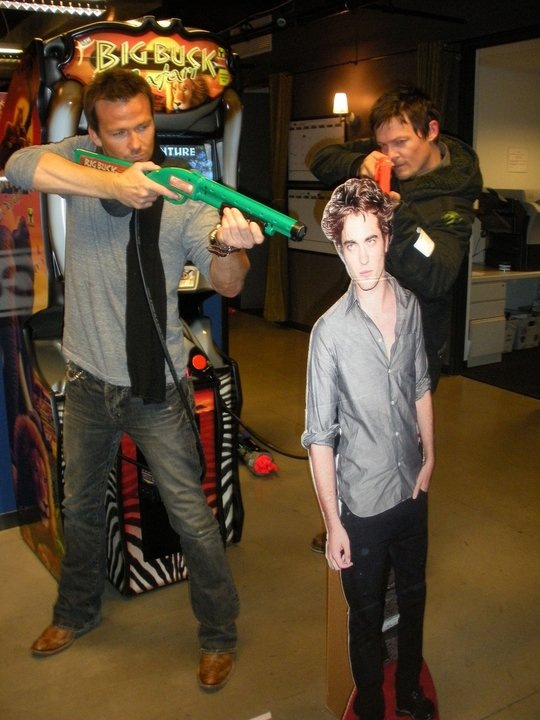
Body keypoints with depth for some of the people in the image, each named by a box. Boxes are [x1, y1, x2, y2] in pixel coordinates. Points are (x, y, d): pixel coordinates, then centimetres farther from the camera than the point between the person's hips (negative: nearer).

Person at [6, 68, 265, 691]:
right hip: (87, 382, 3)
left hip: (156, 387, -3)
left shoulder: (182, 197, -10)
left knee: (192, 517, 3)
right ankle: (77, 612, 49)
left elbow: (226, 283, -21)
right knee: (80, 505, 22)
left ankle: (218, 634, 27)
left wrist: (227, 246, -45)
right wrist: (110, 184, -38)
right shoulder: (80, 163, -4)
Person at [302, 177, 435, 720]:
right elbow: (319, 436, -16)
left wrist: (429, 457, 9)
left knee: (413, 600, 25)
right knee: (367, 618, 16)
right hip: (363, 506, -5)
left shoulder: (411, 307, -5)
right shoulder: (330, 331, -21)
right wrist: (332, 523, -13)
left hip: (412, 492, 5)